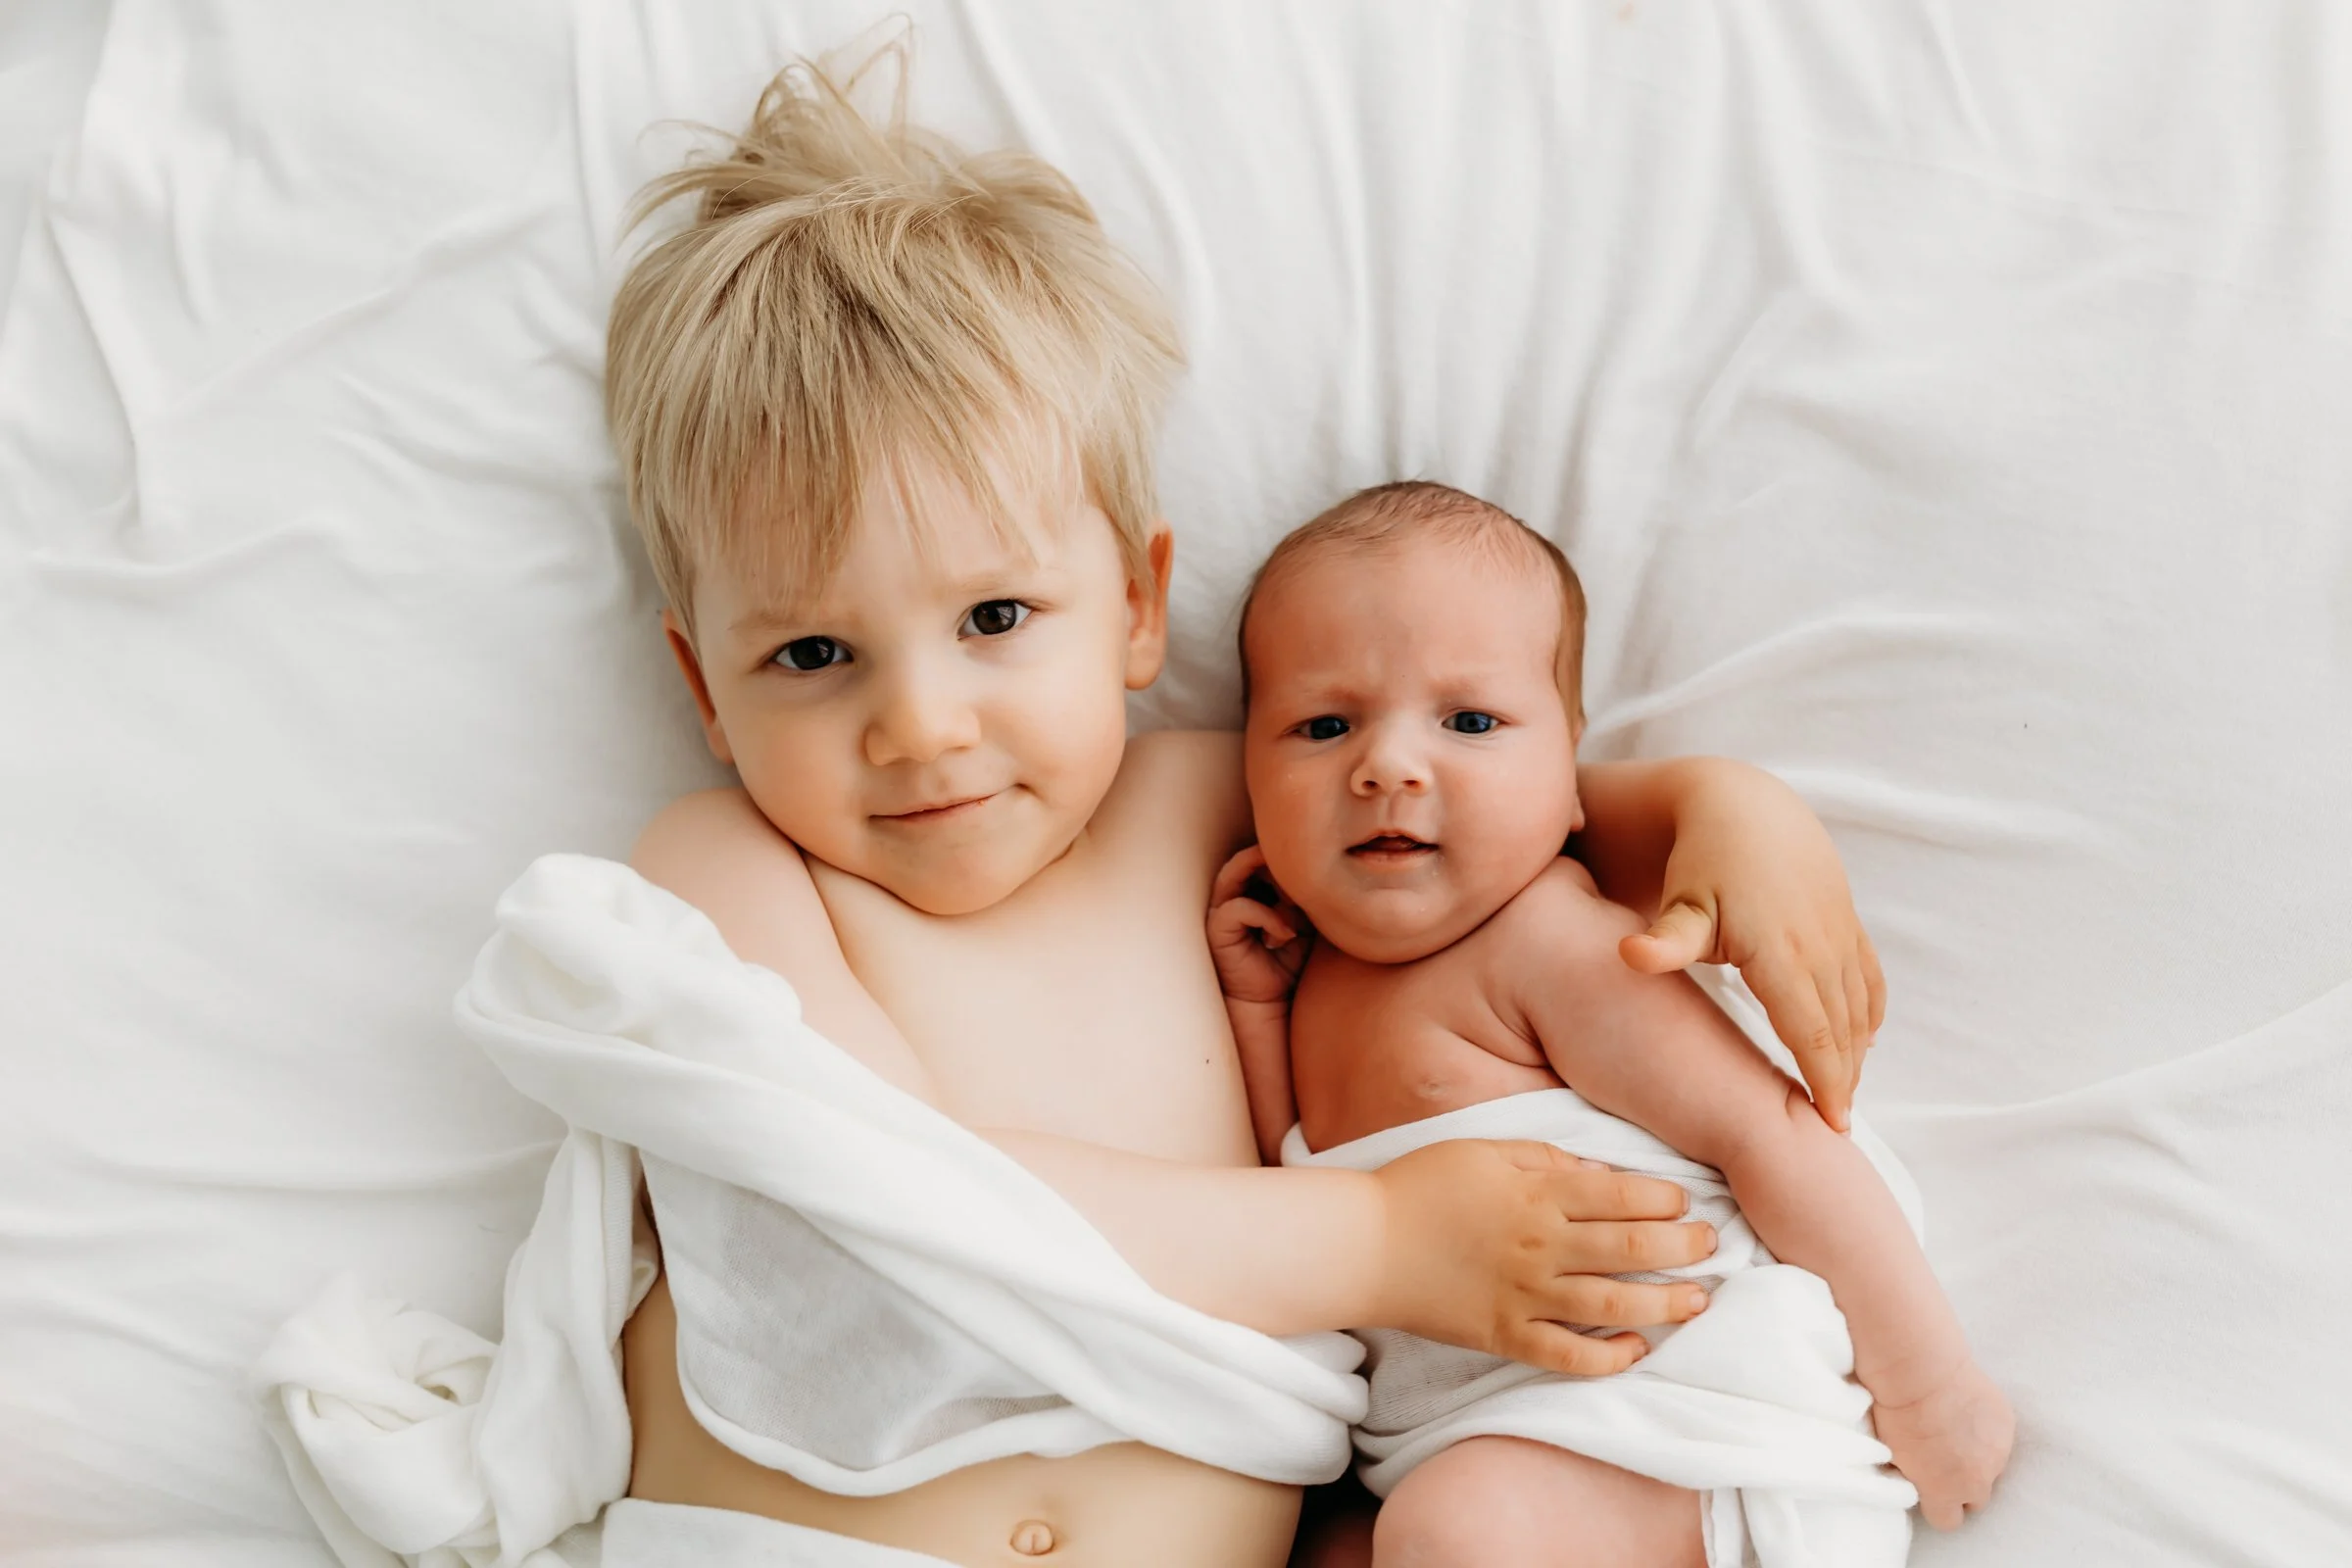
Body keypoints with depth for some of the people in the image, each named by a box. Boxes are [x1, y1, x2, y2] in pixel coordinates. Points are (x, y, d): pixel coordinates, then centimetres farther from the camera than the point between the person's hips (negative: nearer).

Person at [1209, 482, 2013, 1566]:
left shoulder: (1542, 940, -12)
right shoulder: (1329, 972, 14)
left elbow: (1769, 1129, -16)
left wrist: (1928, 1380, -16)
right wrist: (1256, 1004, 9)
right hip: (1475, 1443, 8)